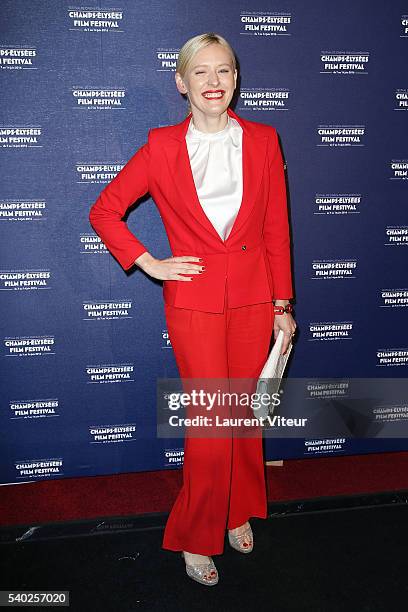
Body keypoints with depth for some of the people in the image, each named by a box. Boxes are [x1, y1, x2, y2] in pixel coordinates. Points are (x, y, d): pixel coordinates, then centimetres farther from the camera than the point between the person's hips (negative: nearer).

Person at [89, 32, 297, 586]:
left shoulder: (262, 140, 4)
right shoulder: (163, 147, -2)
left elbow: (277, 228, 5)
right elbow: (104, 211, 3)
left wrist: (282, 304, 4)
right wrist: (149, 264, -5)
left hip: (253, 297, 3)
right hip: (194, 301, -2)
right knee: (210, 422, 0)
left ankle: (238, 511, 38)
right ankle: (197, 538, 23)